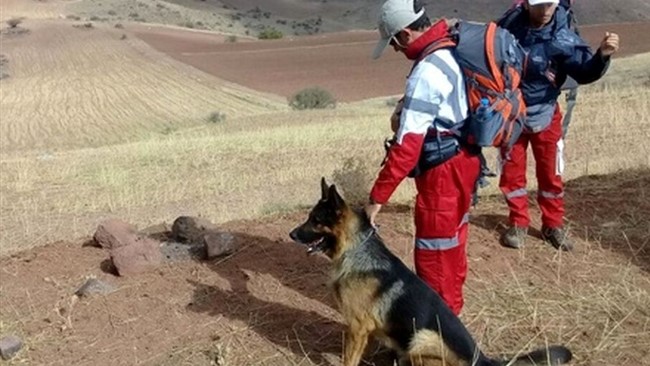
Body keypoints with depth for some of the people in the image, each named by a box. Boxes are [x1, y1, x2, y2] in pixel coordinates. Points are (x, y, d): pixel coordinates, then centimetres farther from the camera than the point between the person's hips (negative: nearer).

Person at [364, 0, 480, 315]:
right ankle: (449, 307, 41)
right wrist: (405, 111, 0)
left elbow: (407, 145, -28)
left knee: (434, 251, 3)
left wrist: (377, 197, -24)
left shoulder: (427, 72, -25)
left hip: (444, 170, -10)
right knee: (450, 240, 23)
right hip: (461, 159, 10)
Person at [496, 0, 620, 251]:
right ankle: (518, 224, 26)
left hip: (544, 114, 0)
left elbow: (585, 72, -24)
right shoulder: (508, 26, -15)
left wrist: (602, 55, -42)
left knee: (550, 173, 10)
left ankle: (553, 225, 28)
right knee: (512, 171, 9)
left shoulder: (561, 36, -18)